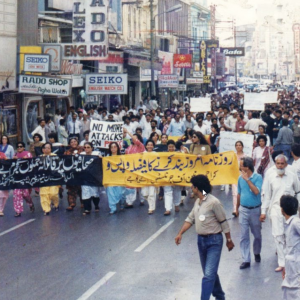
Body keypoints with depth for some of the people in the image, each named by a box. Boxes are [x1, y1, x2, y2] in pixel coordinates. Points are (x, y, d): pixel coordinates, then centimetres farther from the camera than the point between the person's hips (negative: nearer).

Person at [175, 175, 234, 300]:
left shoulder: (213, 202, -18)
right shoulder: (197, 201, 5)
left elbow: (223, 222, -11)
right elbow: (190, 219, 13)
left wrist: (229, 240, -4)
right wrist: (180, 233, 4)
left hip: (214, 241, -8)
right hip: (201, 240, 8)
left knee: (209, 274, -11)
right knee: (210, 272, 17)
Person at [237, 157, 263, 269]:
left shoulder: (258, 177, -13)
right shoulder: (240, 178, 0)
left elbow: (256, 191, -27)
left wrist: (247, 179, -26)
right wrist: (237, 208, 19)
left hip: (255, 210, -3)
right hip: (243, 210, 3)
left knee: (257, 234, 13)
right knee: (244, 236, 0)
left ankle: (257, 253, 36)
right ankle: (246, 260, 2)